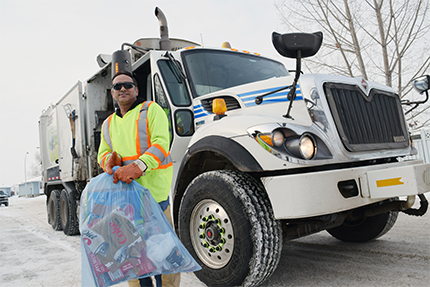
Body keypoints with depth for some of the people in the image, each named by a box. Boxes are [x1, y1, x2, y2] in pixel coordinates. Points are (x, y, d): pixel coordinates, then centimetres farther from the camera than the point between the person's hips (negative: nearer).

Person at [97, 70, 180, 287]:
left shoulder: (151, 110, 1)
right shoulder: (108, 123, 19)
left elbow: (161, 143, -13)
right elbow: (103, 153, 15)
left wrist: (138, 166, -29)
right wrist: (110, 159, -11)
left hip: (153, 188, -5)